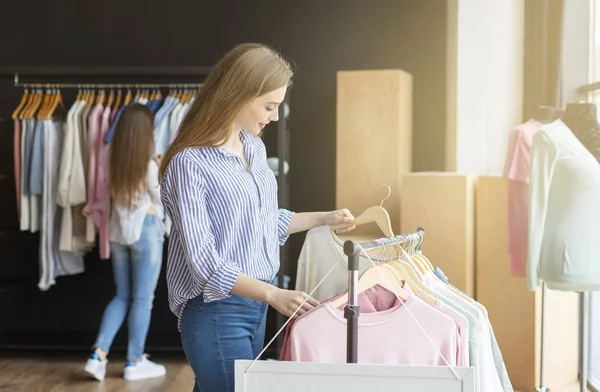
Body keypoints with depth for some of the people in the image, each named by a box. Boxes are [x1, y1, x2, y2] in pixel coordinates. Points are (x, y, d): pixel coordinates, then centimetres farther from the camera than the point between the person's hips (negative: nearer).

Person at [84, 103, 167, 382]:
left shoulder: (112, 160, 2)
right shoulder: (149, 165, -15)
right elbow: (163, 201, -5)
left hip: (118, 229, 6)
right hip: (145, 229, -6)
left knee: (122, 296, 14)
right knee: (142, 298, 4)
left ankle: (98, 355, 4)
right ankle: (134, 362, 10)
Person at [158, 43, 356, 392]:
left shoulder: (256, 148, 7)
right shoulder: (190, 163, -17)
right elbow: (204, 261, -20)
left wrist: (324, 218, 18)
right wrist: (273, 294, -26)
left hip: (255, 305, 7)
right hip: (217, 312, -7)